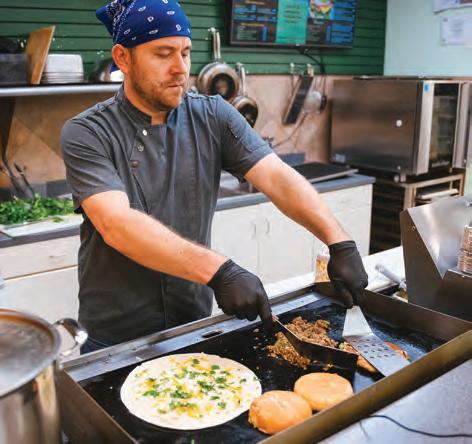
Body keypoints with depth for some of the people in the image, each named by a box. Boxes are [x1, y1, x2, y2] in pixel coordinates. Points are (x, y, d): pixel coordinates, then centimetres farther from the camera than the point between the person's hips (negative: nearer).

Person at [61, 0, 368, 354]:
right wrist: (220, 271, -37)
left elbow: (278, 177, -12)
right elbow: (117, 224, -27)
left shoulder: (213, 116, -3)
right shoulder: (86, 134, -14)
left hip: (196, 323, 3)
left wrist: (340, 243, -27)